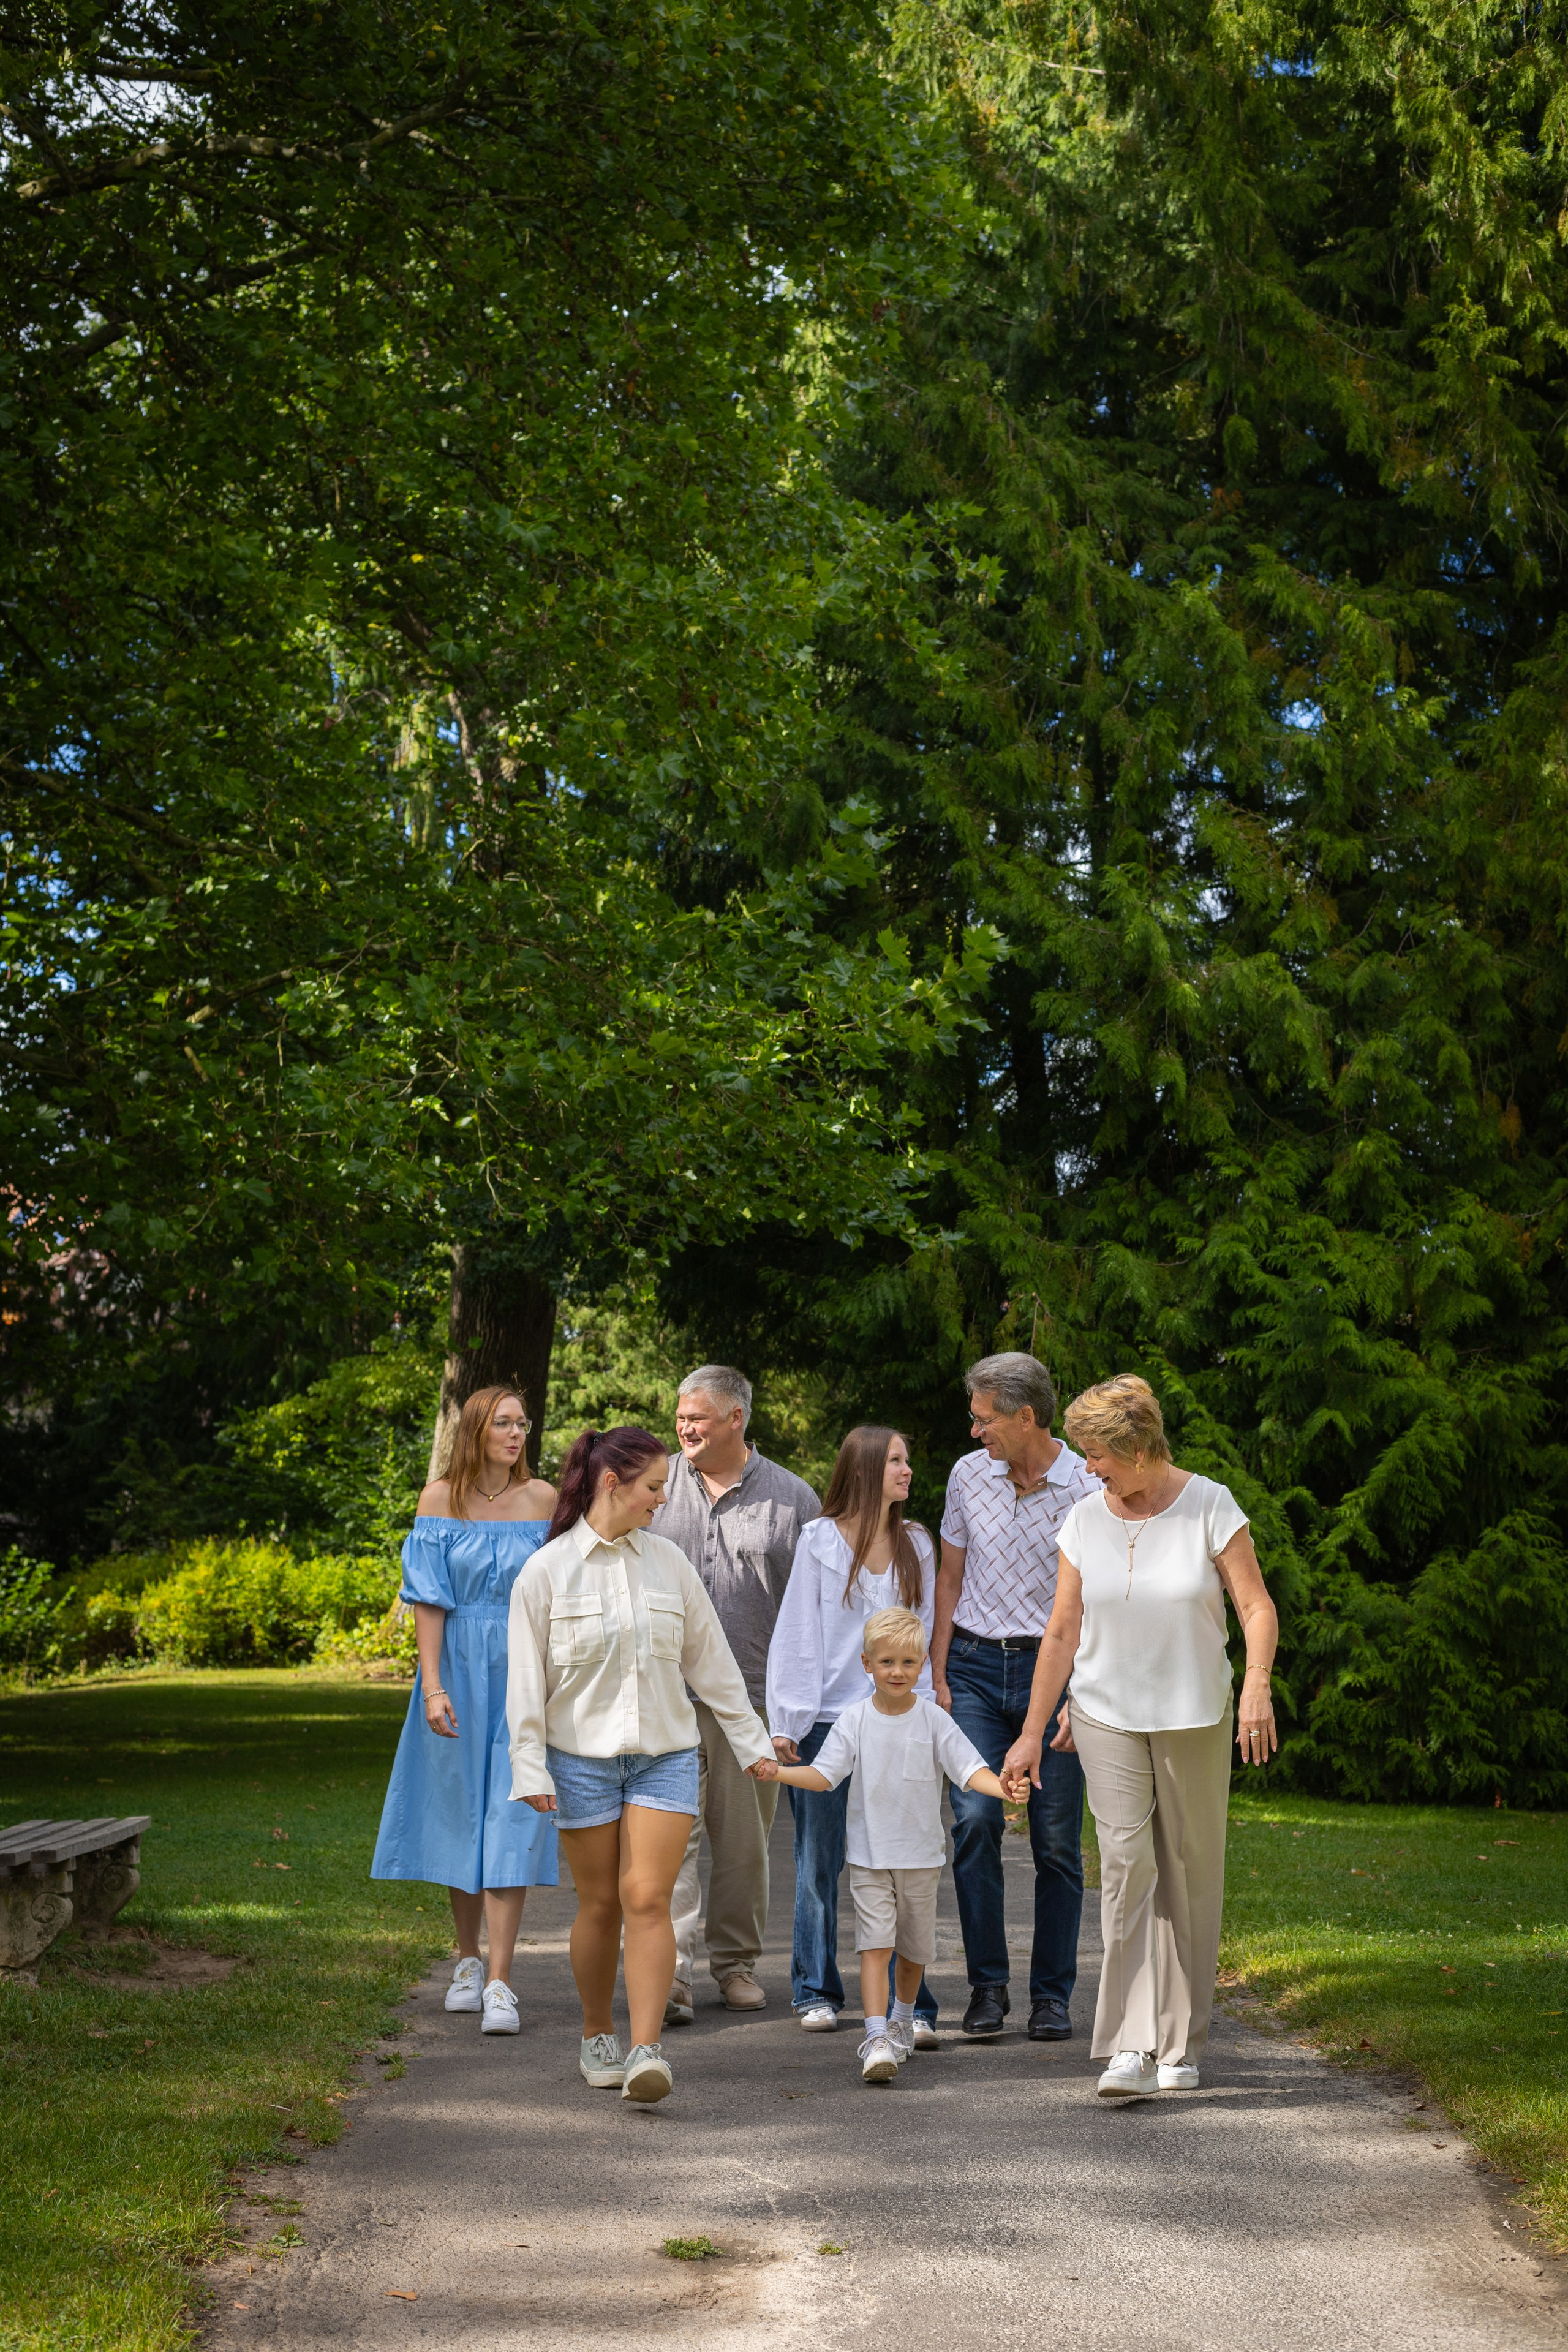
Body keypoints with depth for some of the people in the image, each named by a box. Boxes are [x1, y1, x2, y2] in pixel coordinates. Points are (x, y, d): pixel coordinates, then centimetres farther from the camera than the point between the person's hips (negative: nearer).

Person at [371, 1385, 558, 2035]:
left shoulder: (542, 1499, 1)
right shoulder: (441, 1498, -2)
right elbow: (430, 1597, -5)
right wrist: (432, 1684, -13)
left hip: (523, 1674, 0)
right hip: (459, 1671, 0)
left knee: (510, 1819, -7)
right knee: (460, 1812, 9)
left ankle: (499, 1982, -8)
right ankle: (467, 1961, 27)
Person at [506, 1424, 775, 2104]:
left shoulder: (669, 1562, 5)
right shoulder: (547, 1571, -4)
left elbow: (710, 1660, 12)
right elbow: (526, 1677, -1)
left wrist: (750, 1739, 13)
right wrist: (530, 1766, -5)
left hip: (665, 1755, 2)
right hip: (583, 1758, -1)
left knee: (648, 1899, -10)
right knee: (600, 1903, 6)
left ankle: (646, 2051, -12)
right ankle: (596, 2037, 25)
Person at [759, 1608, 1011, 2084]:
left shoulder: (933, 1720, -4)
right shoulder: (856, 1720, -3)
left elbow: (969, 1769, -11)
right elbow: (824, 1775, -4)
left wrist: (1003, 1787, -30)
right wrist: (778, 1771, -19)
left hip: (920, 1854, 1)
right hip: (869, 1855, -1)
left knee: (914, 1948, 14)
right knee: (875, 1945, -12)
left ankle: (902, 2021, 38)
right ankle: (877, 2039, -17)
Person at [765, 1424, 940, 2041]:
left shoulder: (917, 1545, 10)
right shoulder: (821, 1540, 1)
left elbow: (923, 1634, 11)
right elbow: (797, 1632, 0)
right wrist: (787, 1721, -4)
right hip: (826, 1720, -2)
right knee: (819, 1865, 7)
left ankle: (910, 2004, -1)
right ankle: (816, 1992, 20)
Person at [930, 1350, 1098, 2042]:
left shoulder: (1087, 1490, -5)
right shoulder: (969, 1474, 6)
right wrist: (937, 1673, 7)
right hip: (976, 1665, 2)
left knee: (1057, 1840, 0)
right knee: (974, 1817, -12)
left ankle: (1051, 1995, 11)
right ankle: (987, 1985, -1)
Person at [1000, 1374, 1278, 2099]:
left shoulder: (1210, 1508, -6)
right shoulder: (1084, 1520, 2)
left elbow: (1257, 1609, -8)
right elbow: (1062, 1633, 7)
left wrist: (1256, 1687, -26)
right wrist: (1032, 1733, 6)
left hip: (1194, 1717, -1)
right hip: (1107, 1716, 1)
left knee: (1190, 1871, 4)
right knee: (1126, 1863, -13)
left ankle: (1181, 2046, 17)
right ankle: (1132, 2047, -15)